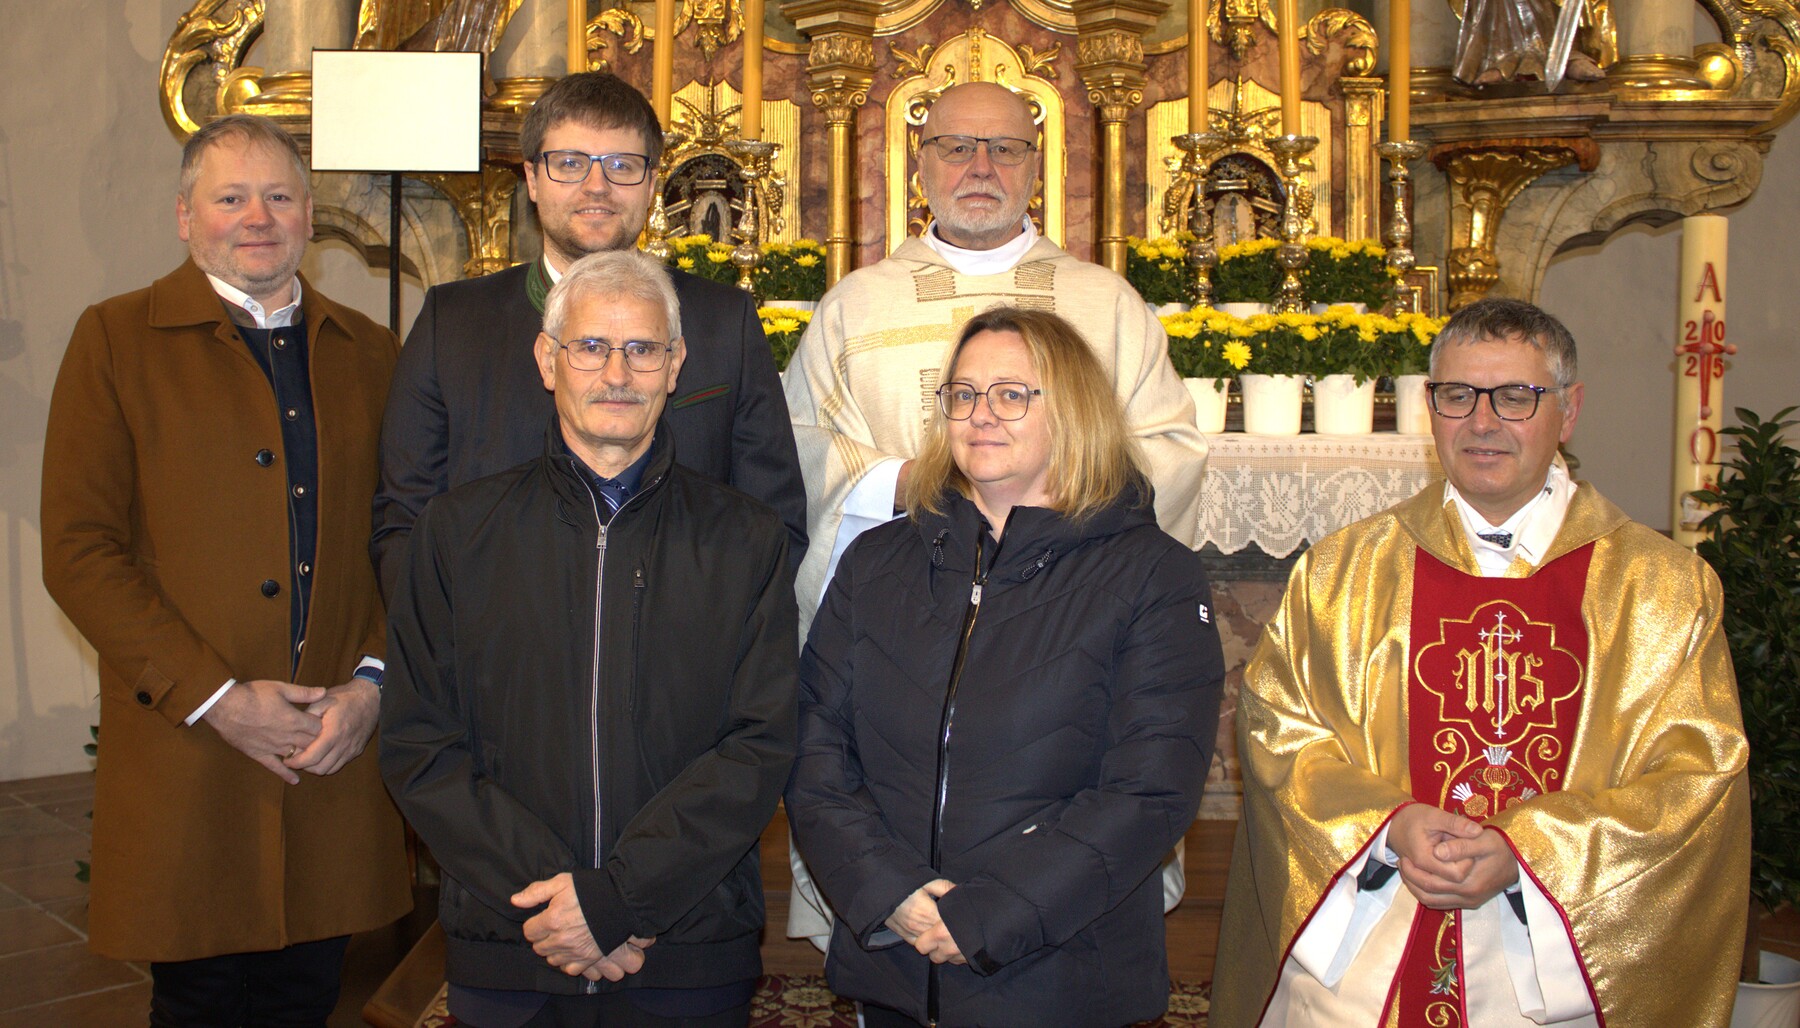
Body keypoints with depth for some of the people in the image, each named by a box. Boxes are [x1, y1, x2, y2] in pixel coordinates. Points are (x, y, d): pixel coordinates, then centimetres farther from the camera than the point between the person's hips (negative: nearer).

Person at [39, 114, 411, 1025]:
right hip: (186, 757, -3)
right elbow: (78, 551, -6)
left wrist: (373, 682, -5)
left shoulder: (369, 352, 11)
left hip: (336, 747, 3)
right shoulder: (117, 340, 1)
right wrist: (214, 697, -12)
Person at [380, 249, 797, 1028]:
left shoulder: (746, 542, 2)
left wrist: (616, 897, -15)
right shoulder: (457, 531, 4)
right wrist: (549, 894, -12)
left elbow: (762, 746, -5)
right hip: (506, 956, 1)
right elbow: (418, 746, 0)